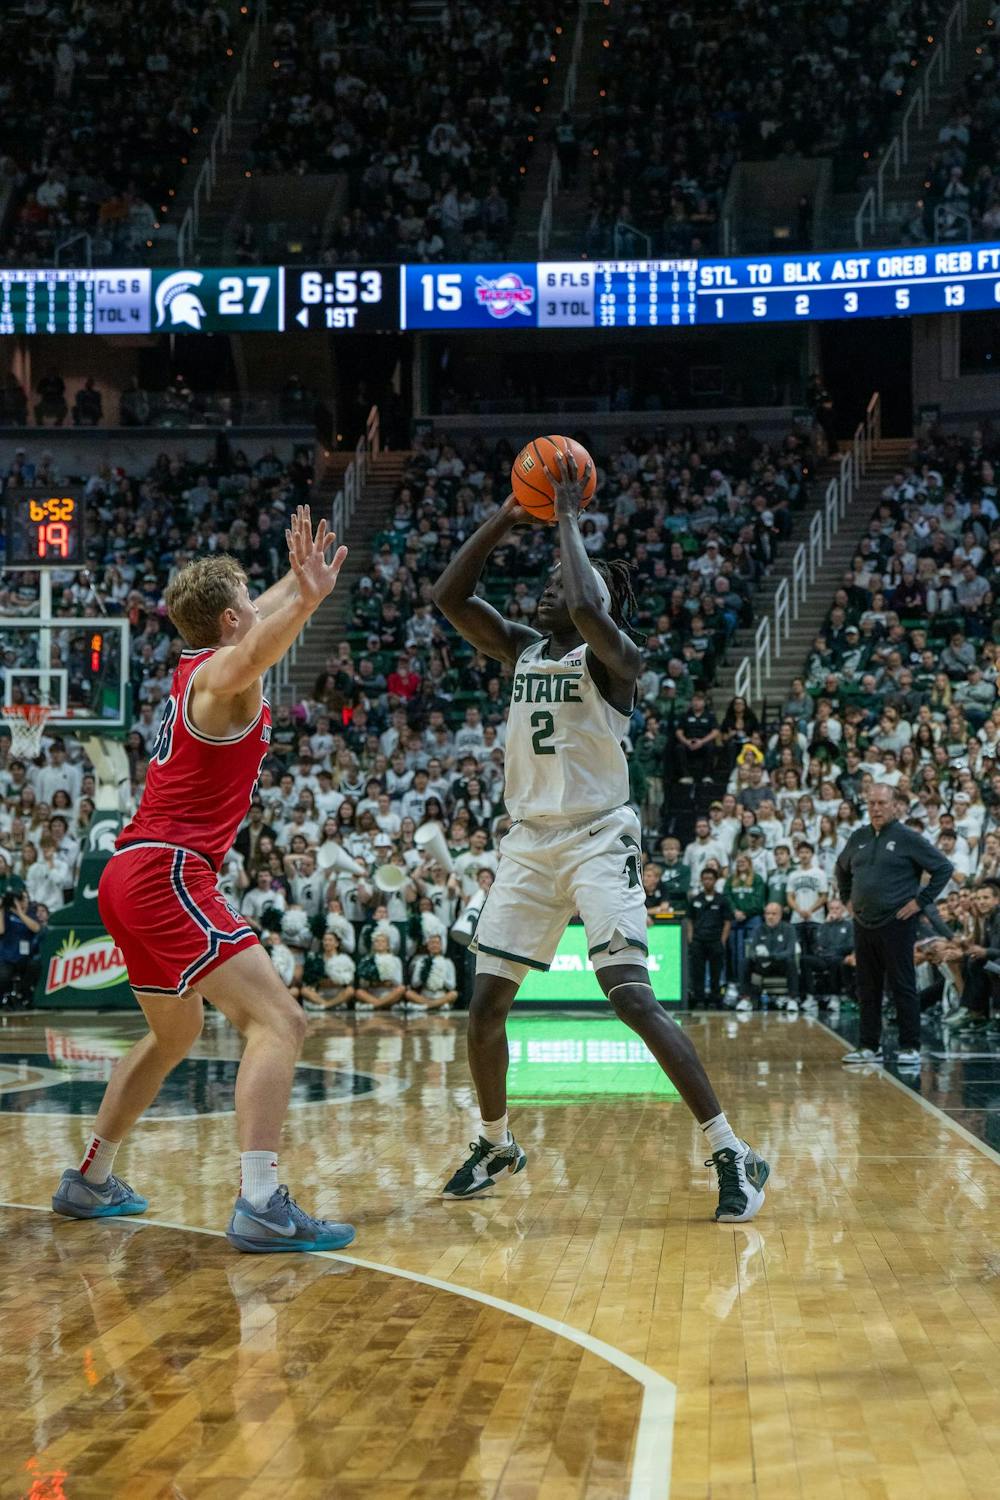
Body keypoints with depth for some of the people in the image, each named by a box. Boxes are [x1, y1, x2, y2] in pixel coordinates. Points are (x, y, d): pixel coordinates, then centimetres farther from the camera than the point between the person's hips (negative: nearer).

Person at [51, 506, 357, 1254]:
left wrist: (298, 585, 48)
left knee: (174, 1035, 28)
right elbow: (249, 658, -37)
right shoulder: (224, 674, -10)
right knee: (278, 1020, -18)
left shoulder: (195, 668, 16)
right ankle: (261, 1205, -30)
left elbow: (253, 625, 40)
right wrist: (306, 602, -52)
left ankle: (90, 1180, 36)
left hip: (134, 877, 10)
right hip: (168, 876, -10)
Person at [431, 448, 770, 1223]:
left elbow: (589, 610, -30)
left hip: (599, 839, -7)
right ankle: (496, 1145, 29)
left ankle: (735, 1157, -14)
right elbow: (449, 596, 4)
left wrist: (568, 517, -18)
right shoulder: (523, 649, 11)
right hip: (529, 841, 7)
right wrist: (505, 518, -3)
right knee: (486, 1003, 7)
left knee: (634, 998, -18)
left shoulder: (615, 657, -8)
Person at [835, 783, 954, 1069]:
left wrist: (921, 900, -9)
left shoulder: (909, 839, -6)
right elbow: (841, 869, 30)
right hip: (863, 925, 6)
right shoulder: (858, 838, 12)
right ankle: (869, 1047, 16)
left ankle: (910, 1048, 2)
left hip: (897, 924, -6)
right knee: (867, 989, 10)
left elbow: (944, 868, -7)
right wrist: (847, 898, 18)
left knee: (903, 988, -3)